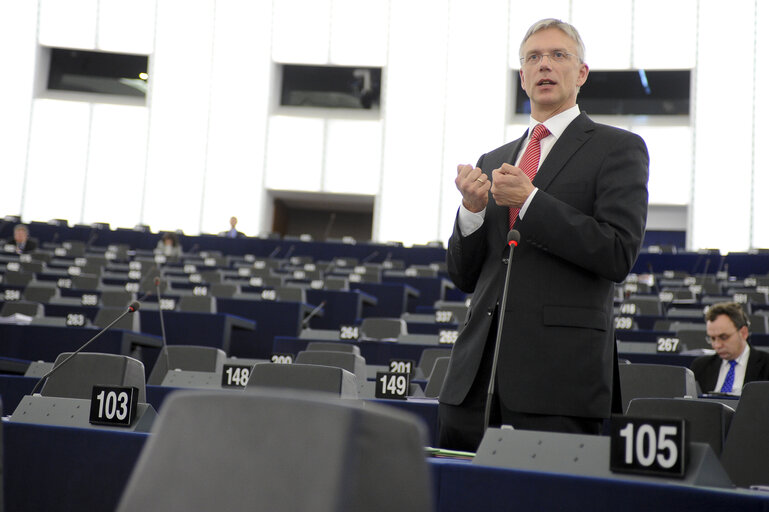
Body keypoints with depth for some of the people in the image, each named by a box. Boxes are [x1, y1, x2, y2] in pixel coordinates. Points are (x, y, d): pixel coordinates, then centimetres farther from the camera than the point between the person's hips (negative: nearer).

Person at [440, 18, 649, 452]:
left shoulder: (618, 149, 4)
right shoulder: (493, 162, 20)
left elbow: (620, 255, -9)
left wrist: (529, 201, -11)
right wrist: (473, 209, -1)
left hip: (561, 370, -5)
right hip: (478, 372, 5)